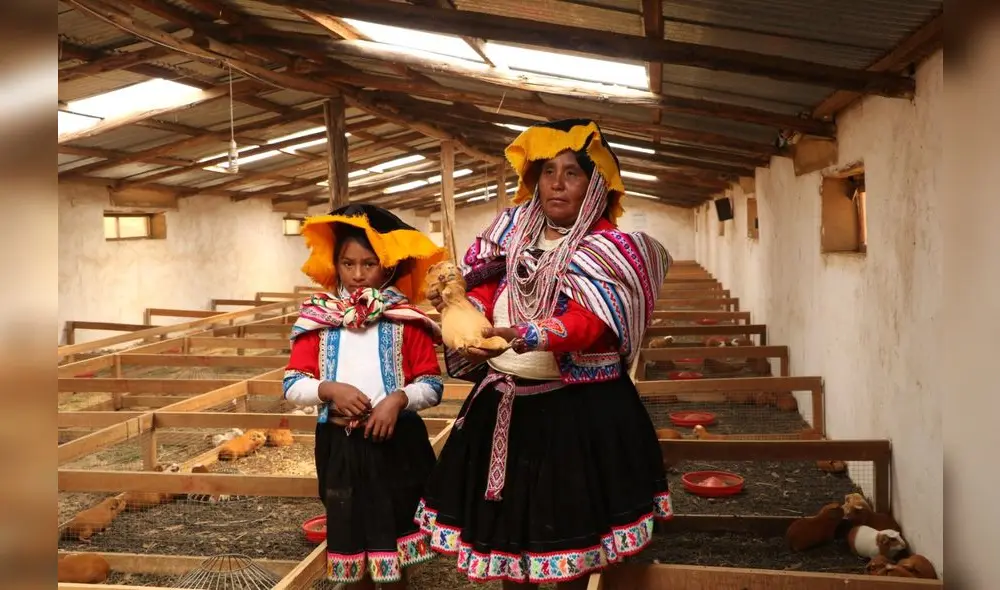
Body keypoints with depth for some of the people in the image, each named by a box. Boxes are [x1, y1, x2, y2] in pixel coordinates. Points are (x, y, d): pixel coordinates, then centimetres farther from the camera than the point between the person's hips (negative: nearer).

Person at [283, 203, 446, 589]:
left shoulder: (405, 319, -4)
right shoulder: (317, 318, 1)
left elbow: (432, 386, -4)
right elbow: (292, 385, 0)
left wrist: (398, 398, -21)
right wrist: (329, 389, -18)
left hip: (394, 443, -2)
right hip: (339, 445, 2)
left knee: (393, 532, 10)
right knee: (349, 531, 15)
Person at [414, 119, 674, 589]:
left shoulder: (608, 248, -10)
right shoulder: (513, 234, 6)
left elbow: (590, 320, -25)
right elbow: (486, 296, 11)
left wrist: (529, 337, -42)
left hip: (578, 407, -4)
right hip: (503, 402, 5)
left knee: (572, 518, 6)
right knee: (505, 519, 13)